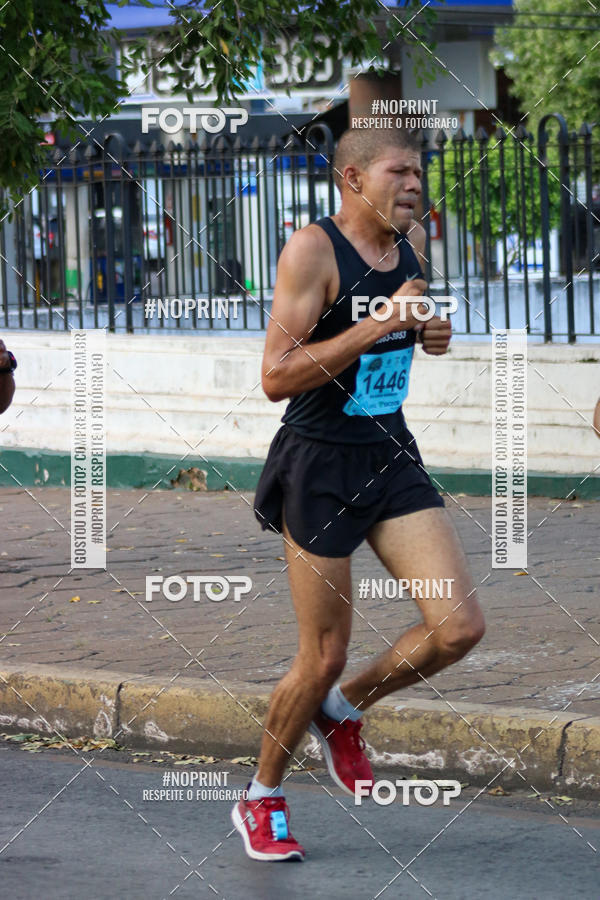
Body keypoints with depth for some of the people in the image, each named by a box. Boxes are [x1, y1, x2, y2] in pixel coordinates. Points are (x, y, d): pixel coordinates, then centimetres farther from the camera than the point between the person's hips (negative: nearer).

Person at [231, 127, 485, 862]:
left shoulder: (411, 242, 5)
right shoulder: (312, 250, -16)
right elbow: (276, 376, -22)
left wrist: (425, 334, 2)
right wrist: (380, 324, -26)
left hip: (391, 458, 6)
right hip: (320, 465, -6)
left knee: (459, 627, -7)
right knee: (323, 657, 1)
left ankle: (341, 712, 19)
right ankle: (260, 801, 23)